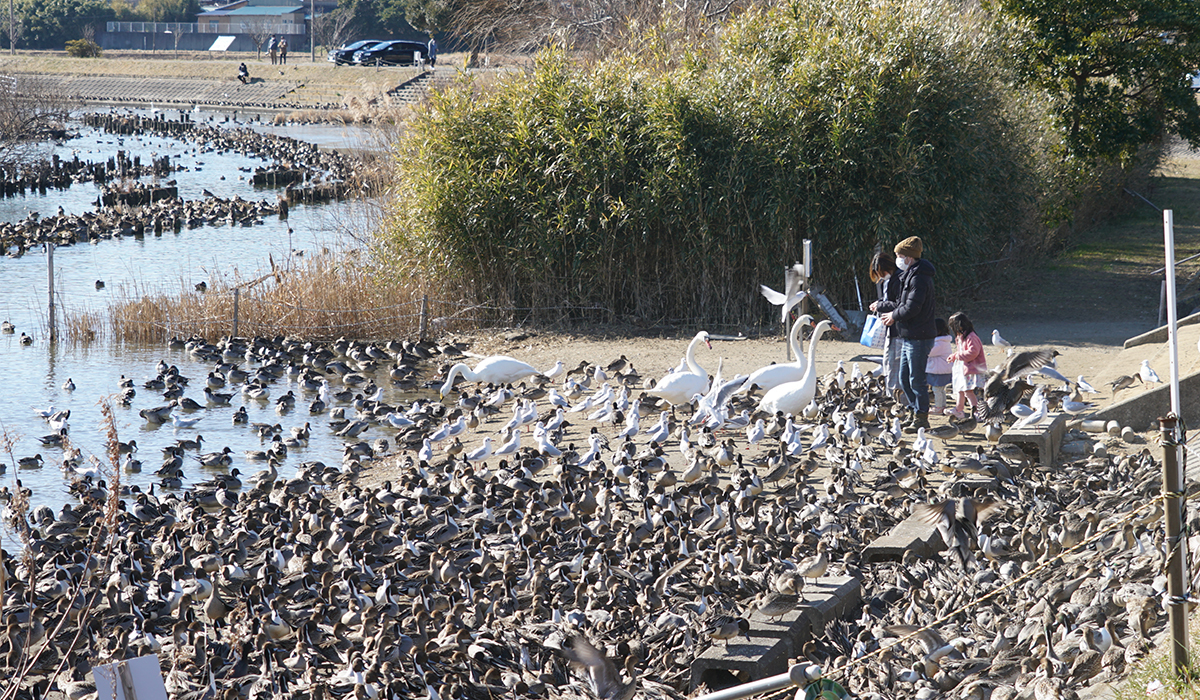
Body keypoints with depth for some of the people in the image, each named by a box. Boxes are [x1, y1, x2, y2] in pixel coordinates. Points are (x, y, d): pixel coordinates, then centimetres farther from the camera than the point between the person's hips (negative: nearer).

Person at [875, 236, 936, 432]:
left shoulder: (919, 278, -17)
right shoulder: (910, 276, 17)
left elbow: (911, 307, -22)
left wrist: (894, 316, -6)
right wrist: (881, 307, 25)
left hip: (919, 337, -10)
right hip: (909, 336, 10)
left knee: (916, 379, -5)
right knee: (904, 379, 15)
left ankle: (921, 419, 1)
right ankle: (916, 412, 24)